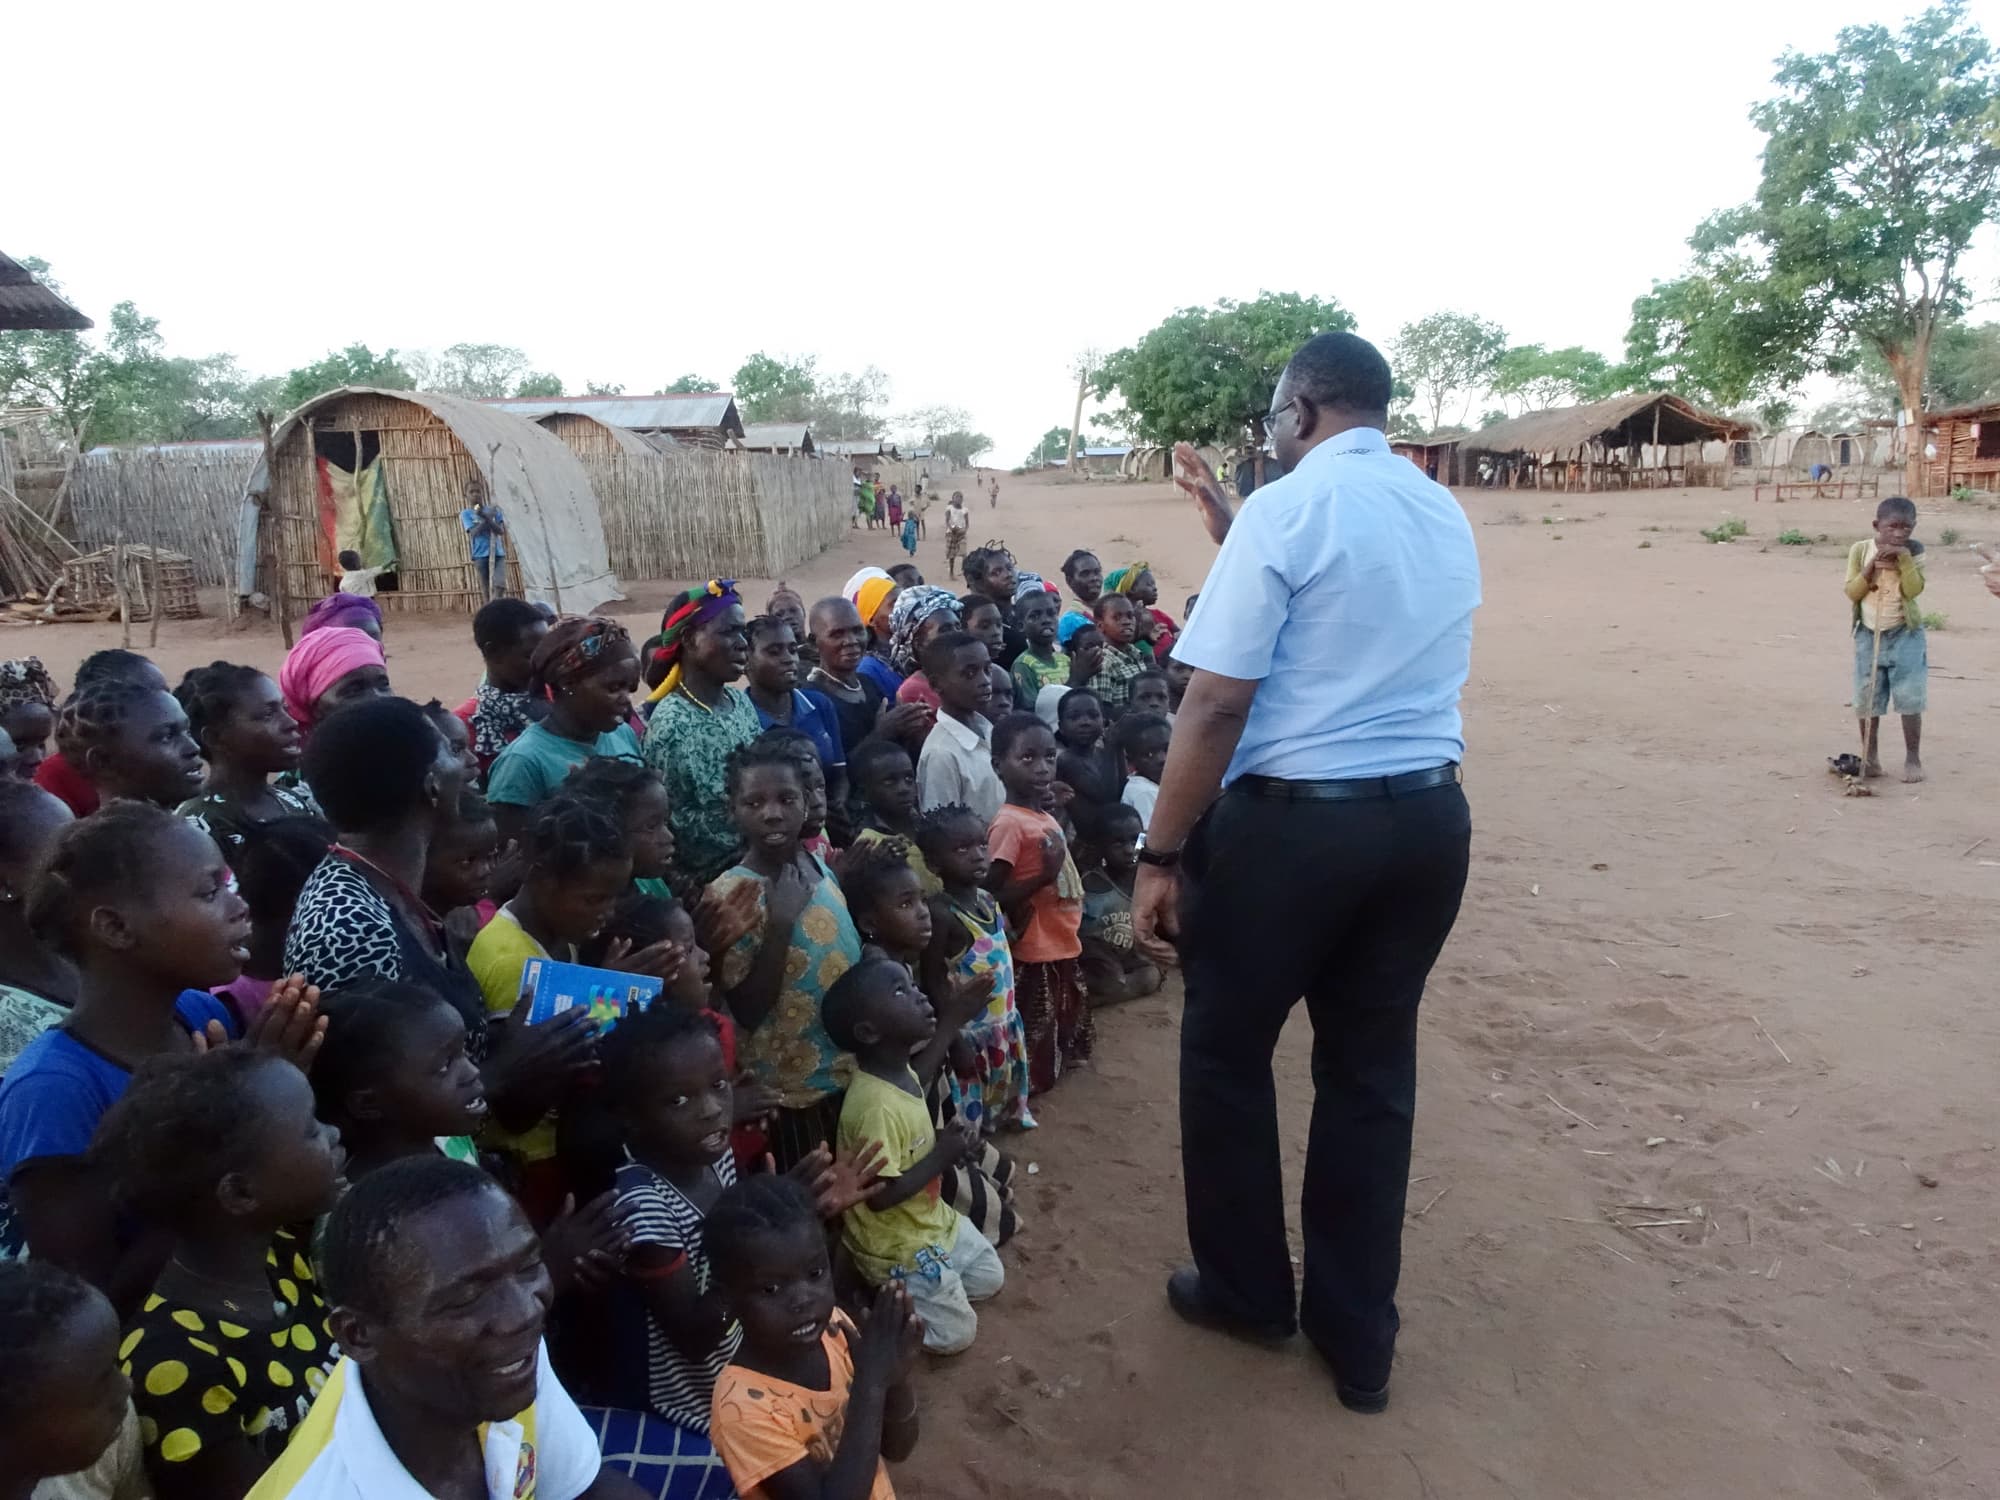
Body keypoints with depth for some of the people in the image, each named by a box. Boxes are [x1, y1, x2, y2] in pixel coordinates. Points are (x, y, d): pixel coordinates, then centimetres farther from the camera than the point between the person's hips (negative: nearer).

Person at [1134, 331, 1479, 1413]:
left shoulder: (1287, 509, -10)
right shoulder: (1447, 518, 12)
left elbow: (1217, 705, -16)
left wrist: (1161, 855, -11)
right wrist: (1229, 529, 22)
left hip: (1292, 822, -7)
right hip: (1428, 818, 7)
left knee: (1226, 1054, 15)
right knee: (1374, 1068, 16)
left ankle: (1247, 1291, 34)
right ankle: (1359, 1340, 29)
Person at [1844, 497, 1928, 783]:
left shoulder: (1913, 551, -6)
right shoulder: (1860, 550, -3)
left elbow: (1914, 590, -16)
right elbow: (1852, 593, -6)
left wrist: (1904, 558, -22)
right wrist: (1871, 568, -18)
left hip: (1905, 635, -2)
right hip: (1868, 634, 2)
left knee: (1909, 700, -2)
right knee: (1867, 701, 7)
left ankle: (1913, 758, 9)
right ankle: (1870, 757, 19)